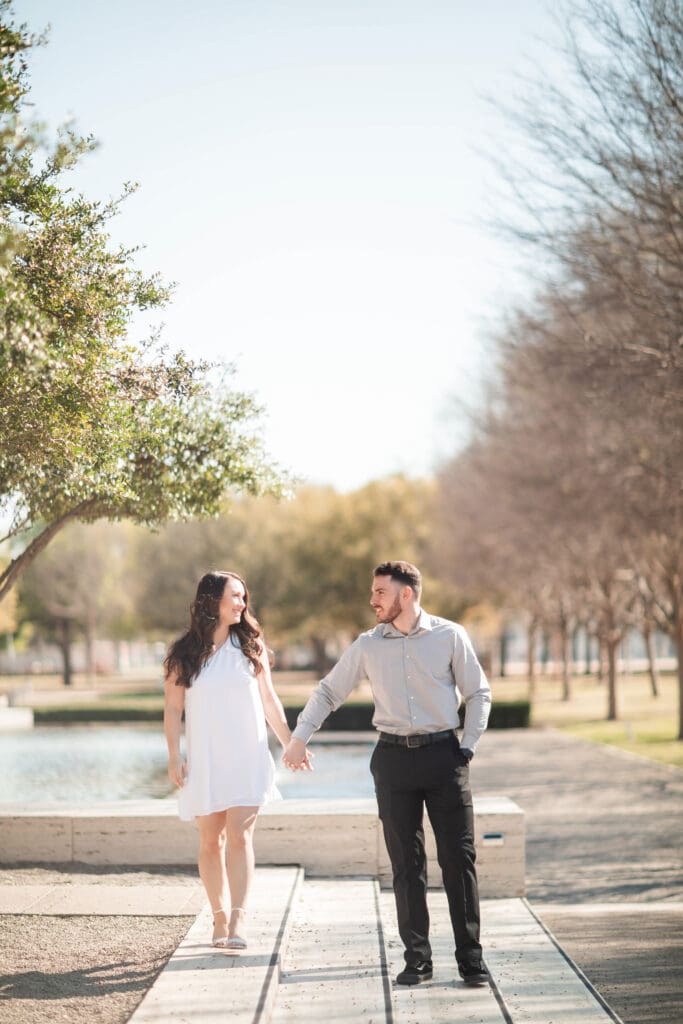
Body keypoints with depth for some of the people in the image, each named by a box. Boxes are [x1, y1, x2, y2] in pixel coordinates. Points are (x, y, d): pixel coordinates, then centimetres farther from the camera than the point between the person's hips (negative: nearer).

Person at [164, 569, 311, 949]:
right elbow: (173, 708, 1)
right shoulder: (183, 654, 0)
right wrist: (175, 757, -6)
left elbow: (269, 700, 12)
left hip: (248, 757, 0)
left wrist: (290, 744, 12)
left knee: (240, 836, -11)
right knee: (211, 841, 5)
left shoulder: (251, 645, 5)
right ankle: (220, 918, 15)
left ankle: (238, 920, -16)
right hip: (205, 759, 0)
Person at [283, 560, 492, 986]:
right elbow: (329, 691, 13)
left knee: (459, 856, -4)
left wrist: (468, 747, -2)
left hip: (443, 754, -2)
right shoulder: (367, 646, 5)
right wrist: (300, 737, 4)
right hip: (393, 757, 2)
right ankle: (417, 958, 10)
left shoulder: (450, 636, 0)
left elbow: (479, 693, 6)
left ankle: (471, 958, 1)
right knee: (406, 862, 3)